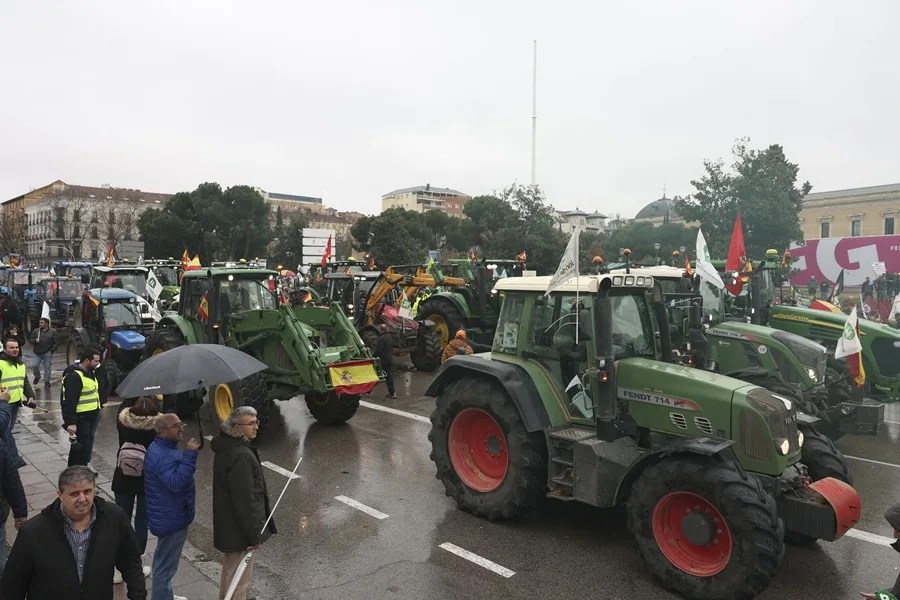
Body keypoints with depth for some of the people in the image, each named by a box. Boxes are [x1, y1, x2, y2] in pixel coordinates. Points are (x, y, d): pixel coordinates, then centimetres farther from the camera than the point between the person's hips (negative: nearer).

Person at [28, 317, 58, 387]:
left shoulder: (53, 331, 0)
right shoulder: (35, 331, 8)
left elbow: (56, 342, 0)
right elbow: (31, 339, 12)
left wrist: (52, 350, -8)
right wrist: (35, 340, -11)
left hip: (47, 353, -2)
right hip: (37, 353, 3)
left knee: (47, 367, 0)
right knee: (35, 366, -3)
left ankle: (46, 381, 11)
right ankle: (37, 377, 25)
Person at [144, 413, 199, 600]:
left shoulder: (161, 448, 7)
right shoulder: (163, 456, -28)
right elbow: (176, 483, -39)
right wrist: (189, 454, -39)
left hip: (166, 516, 11)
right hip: (171, 519, -11)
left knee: (163, 562, 27)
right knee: (166, 565, 4)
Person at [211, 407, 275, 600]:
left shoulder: (226, 447, 4)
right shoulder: (241, 455, -28)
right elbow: (244, 499, -27)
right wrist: (253, 535, -19)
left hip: (228, 524, 10)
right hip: (240, 529, -10)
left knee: (230, 570, 27)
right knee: (240, 578, 6)